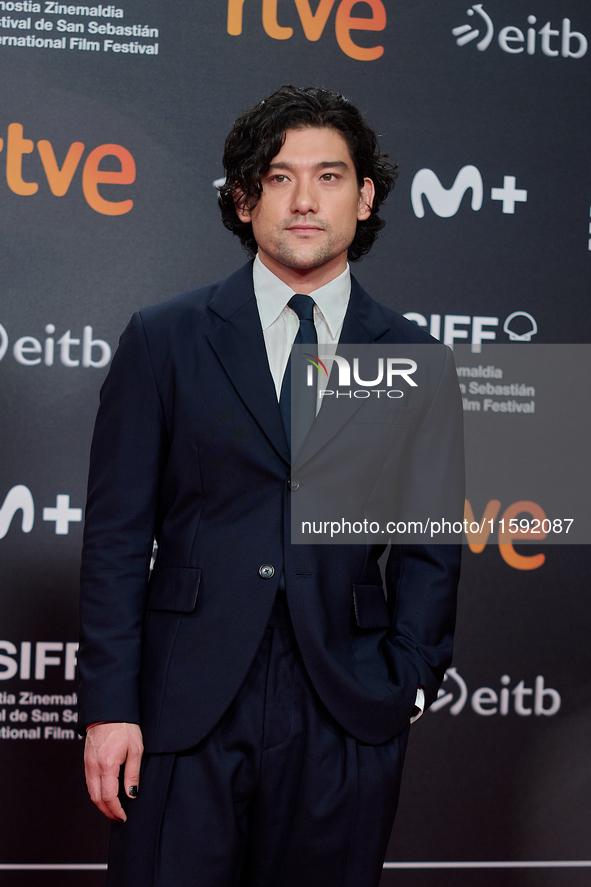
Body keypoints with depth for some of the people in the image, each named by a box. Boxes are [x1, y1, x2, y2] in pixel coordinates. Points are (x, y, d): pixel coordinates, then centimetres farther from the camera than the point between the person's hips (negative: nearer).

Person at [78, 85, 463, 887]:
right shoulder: (164, 340, 4)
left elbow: (430, 547, 10)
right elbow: (116, 533, 1)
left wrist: (409, 684, -1)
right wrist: (109, 705, -5)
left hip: (346, 715, 1)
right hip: (185, 704, -1)